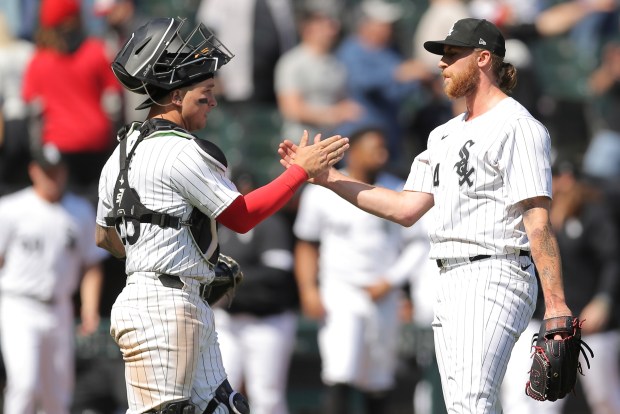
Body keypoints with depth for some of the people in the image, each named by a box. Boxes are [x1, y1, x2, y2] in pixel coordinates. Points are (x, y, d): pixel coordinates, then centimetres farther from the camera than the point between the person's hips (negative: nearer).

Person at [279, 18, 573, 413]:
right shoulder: (445, 134, 21)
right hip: (450, 283, 9)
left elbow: (538, 220, -15)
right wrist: (326, 176, 11)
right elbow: (407, 208, 16)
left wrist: (556, 304, -21)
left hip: (495, 277, -9)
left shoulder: (517, 126, -7)